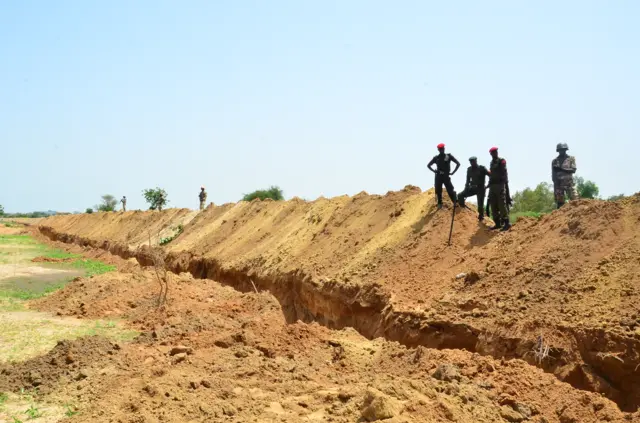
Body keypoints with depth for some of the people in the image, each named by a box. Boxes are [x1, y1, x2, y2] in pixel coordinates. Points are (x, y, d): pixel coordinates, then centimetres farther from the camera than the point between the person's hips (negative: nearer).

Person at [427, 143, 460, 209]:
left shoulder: (449, 156, 1)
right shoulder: (436, 158, 6)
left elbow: (458, 163, 2)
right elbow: (428, 165, 16)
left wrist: (453, 172, -4)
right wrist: (434, 171, 0)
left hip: (446, 176, -2)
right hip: (438, 176, 2)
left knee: (450, 191, -9)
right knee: (438, 191, 2)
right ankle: (440, 204, 14)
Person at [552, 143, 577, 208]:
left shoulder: (571, 159, 7)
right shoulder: (555, 161, 10)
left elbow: (573, 170, -5)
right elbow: (553, 174, 7)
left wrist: (561, 169, -14)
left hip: (569, 183, -1)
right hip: (558, 184, 1)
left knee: (575, 201, -10)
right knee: (559, 203, 0)